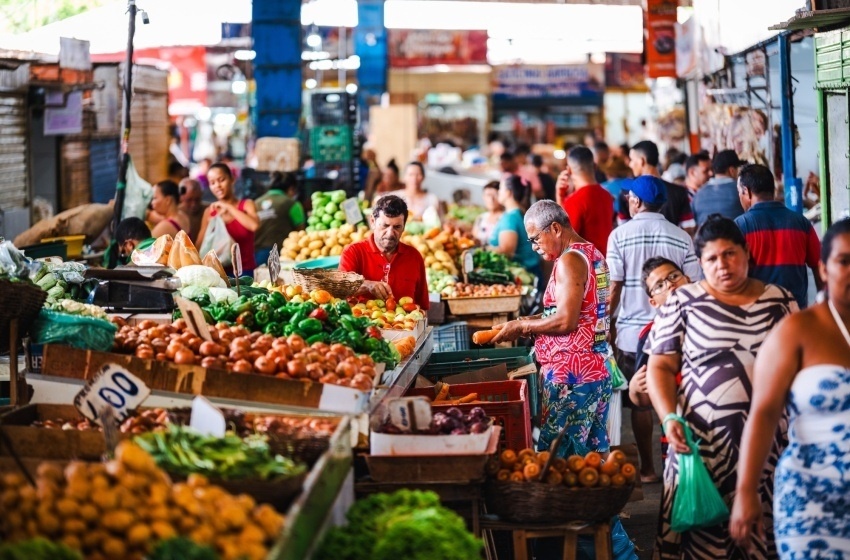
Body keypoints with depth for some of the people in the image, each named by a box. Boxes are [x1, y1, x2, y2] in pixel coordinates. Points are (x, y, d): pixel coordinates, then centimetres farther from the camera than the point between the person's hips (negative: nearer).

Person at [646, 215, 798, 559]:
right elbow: (660, 367, 4)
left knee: (763, 531, 0)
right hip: (702, 441, -1)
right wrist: (669, 418, -11)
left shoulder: (779, 301, 9)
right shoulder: (683, 302, 5)